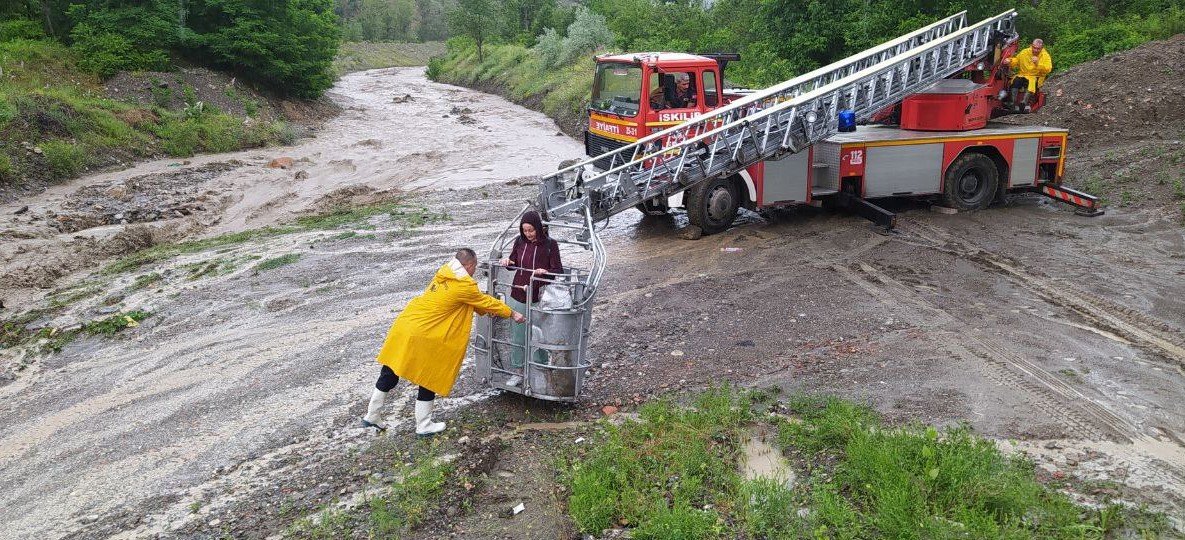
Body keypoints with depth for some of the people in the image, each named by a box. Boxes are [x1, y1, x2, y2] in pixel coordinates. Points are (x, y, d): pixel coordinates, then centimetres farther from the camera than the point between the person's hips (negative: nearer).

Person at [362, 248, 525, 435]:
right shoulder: (465, 286, -12)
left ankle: (372, 416, 28)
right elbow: (486, 302, 1)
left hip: (404, 325, 8)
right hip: (422, 337, -8)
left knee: (389, 375, 17)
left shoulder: (444, 274, 11)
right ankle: (424, 426, 21)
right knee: (430, 380, 10)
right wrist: (512, 313, 15)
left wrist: (485, 310, 29)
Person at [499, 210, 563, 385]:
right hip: (518, 296, 4)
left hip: (539, 299, -4)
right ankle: (517, 372, 23)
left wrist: (545, 272, -26)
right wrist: (508, 262, -4)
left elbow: (558, 270, -7)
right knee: (517, 336, 10)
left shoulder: (550, 244, -8)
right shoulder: (520, 241, 4)